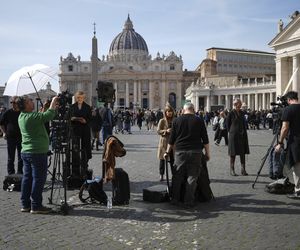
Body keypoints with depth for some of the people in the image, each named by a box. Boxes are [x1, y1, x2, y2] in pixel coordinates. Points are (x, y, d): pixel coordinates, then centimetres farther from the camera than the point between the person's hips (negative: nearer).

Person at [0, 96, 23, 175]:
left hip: (21, 137, 1)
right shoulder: (8, 112, 1)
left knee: (21, 157, 7)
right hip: (11, 137, -1)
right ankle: (11, 173, 11)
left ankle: (20, 172, 17)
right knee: (11, 157, 4)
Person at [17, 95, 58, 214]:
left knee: (27, 178, 12)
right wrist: (53, 102, -9)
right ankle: (36, 206, 2)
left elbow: (40, 117, 19)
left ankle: (25, 204, 18)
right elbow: (49, 115, -23)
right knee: (38, 179, -2)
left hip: (25, 152, 9)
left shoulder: (22, 117, 10)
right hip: (38, 152, -9)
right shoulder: (31, 116, -18)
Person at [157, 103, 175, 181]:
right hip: (164, 142, -2)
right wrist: (166, 131, -20)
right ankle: (161, 175, 14)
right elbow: (158, 131, -6)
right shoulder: (162, 121, -2)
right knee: (162, 159, 3)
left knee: (172, 159, 3)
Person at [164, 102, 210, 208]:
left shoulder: (177, 120, 4)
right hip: (195, 152, -1)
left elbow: (171, 139, 6)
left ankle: (175, 199, 16)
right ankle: (188, 201, 6)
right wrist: (207, 153, 9)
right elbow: (205, 139, 1)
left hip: (180, 151, 1)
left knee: (177, 176, 10)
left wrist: (168, 152, 17)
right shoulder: (199, 121, 2)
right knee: (192, 177, 4)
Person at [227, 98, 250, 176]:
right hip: (233, 135, -5)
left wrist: (244, 133, 10)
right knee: (233, 153, 1)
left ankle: (243, 170, 10)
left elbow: (243, 124, 17)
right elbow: (228, 124, -1)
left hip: (242, 135, 5)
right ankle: (232, 170, 9)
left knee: (243, 152, 4)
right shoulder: (231, 113, -6)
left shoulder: (242, 113, 10)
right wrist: (231, 132, 0)